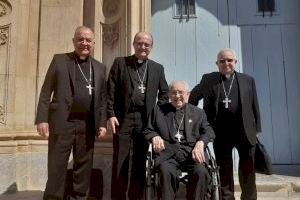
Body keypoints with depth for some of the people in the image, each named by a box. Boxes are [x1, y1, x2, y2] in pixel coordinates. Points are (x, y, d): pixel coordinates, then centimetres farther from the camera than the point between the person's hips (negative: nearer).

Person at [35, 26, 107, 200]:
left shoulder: (100, 67, 13)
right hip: (62, 122, -2)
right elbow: (46, 91, 0)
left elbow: (103, 98, 11)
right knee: (56, 167, 2)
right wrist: (42, 118, -9)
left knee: (84, 166, 10)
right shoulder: (59, 60, 6)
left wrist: (102, 123, 2)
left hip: (88, 124, 3)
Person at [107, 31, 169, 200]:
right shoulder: (120, 62, 5)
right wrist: (111, 114, -8)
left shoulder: (158, 68, 12)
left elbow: (164, 93, 15)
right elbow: (110, 91, 0)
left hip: (145, 119, 2)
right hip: (123, 118, -2)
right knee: (120, 162, 2)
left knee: (140, 162, 8)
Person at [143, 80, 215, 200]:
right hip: (168, 152, 0)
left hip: (191, 152, 1)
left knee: (201, 172, -28)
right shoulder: (159, 110, 19)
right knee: (166, 171, -32)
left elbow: (208, 132, 10)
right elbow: (147, 130, 18)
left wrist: (200, 143, -12)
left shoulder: (198, 112, 20)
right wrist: (155, 136, -6)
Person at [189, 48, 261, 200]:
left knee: (248, 169, 10)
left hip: (245, 131, 1)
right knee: (224, 169, 9)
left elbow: (254, 107, 9)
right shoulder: (208, 79, 6)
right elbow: (192, 98, 13)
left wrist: (256, 129, 6)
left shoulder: (248, 80, 8)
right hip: (221, 132, 0)